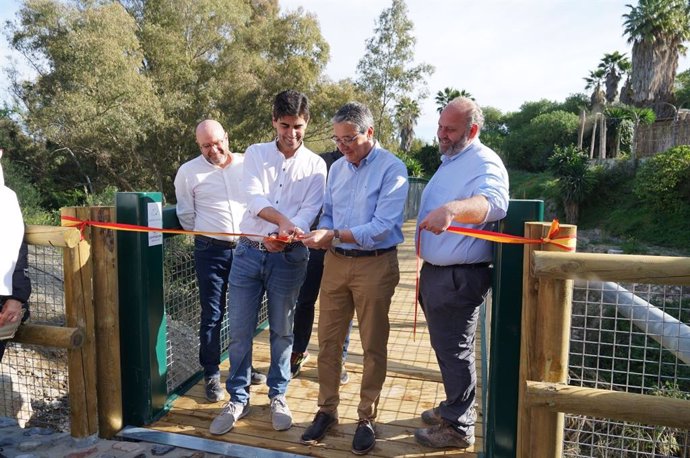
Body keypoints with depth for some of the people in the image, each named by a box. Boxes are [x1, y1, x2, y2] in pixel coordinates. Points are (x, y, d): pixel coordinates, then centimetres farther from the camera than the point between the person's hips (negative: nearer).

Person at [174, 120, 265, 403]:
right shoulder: (188, 171, -1)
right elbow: (186, 215, 6)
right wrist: (205, 236, 8)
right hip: (211, 251, -2)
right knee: (212, 315, 3)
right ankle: (211, 374, 18)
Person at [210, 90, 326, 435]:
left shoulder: (315, 165, 3)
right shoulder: (255, 154, 4)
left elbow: (310, 211, -8)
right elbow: (253, 197, -10)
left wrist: (284, 236, -27)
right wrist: (284, 220, -28)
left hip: (288, 257, -1)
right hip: (249, 251, 1)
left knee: (282, 330, 10)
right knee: (239, 330, 5)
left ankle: (278, 396, 28)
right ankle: (238, 399, 22)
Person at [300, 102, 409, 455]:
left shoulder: (392, 168, -11)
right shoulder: (337, 167, 9)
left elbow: (383, 227, -19)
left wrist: (334, 235, -23)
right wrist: (322, 234, -8)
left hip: (375, 265, -5)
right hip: (335, 262, 6)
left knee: (373, 346, 8)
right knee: (327, 340, 10)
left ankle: (367, 418, 25)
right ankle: (327, 410, 28)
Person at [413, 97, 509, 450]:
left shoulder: (484, 162, -15)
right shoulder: (449, 161, 16)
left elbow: (493, 202, -37)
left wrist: (452, 209, -56)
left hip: (459, 276, -9)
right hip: (435, 271, 10)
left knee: (455, 351, 2)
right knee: (445, 347, 20)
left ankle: (459, 427, 19)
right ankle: (454, 406, 38)